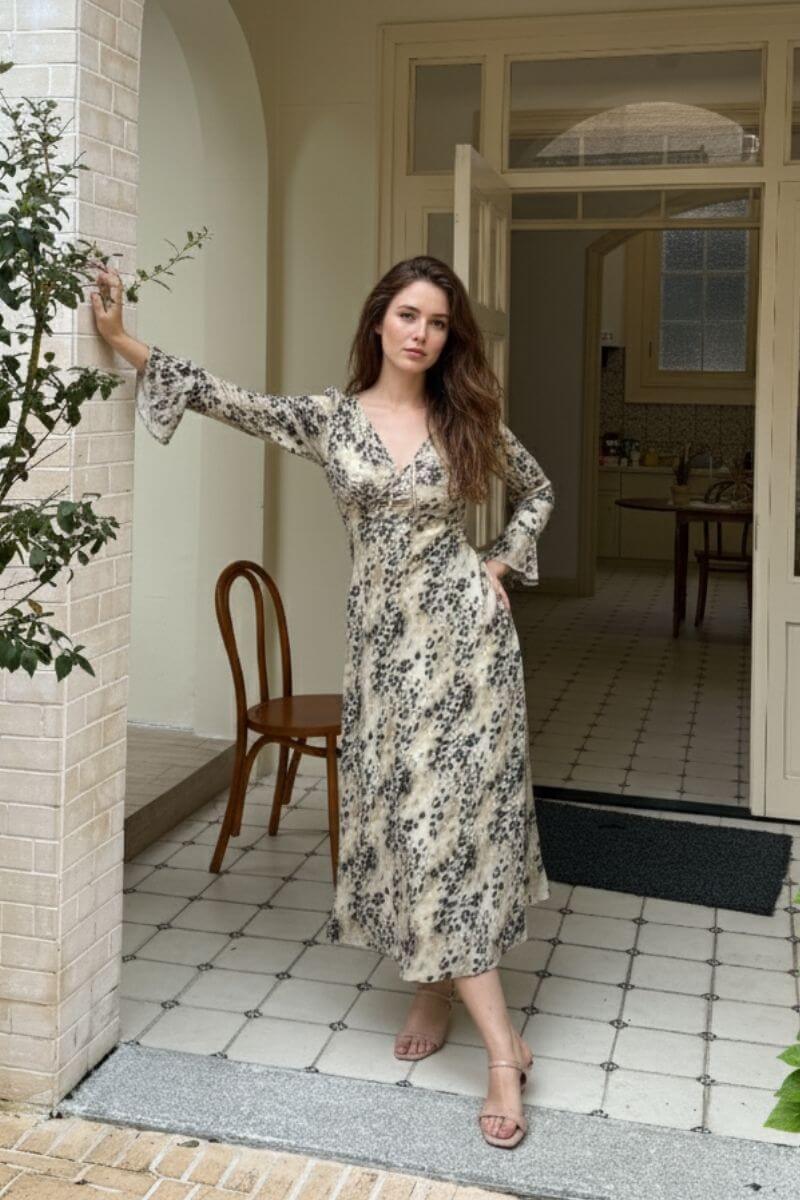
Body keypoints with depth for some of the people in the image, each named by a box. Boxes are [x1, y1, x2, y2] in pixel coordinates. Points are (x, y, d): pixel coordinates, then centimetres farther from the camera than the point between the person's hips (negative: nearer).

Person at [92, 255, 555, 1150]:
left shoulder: (469, 421, 4)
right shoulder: (328, 417, 2)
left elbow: (537, 489, 18)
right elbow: (230, 401, -3)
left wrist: (500, 564, 6)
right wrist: (122, 340, -7)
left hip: (466, 630, 0)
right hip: (383, 637, 0)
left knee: (453, 812, -3)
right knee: (410, 815, 0)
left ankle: (436, 992, 11)